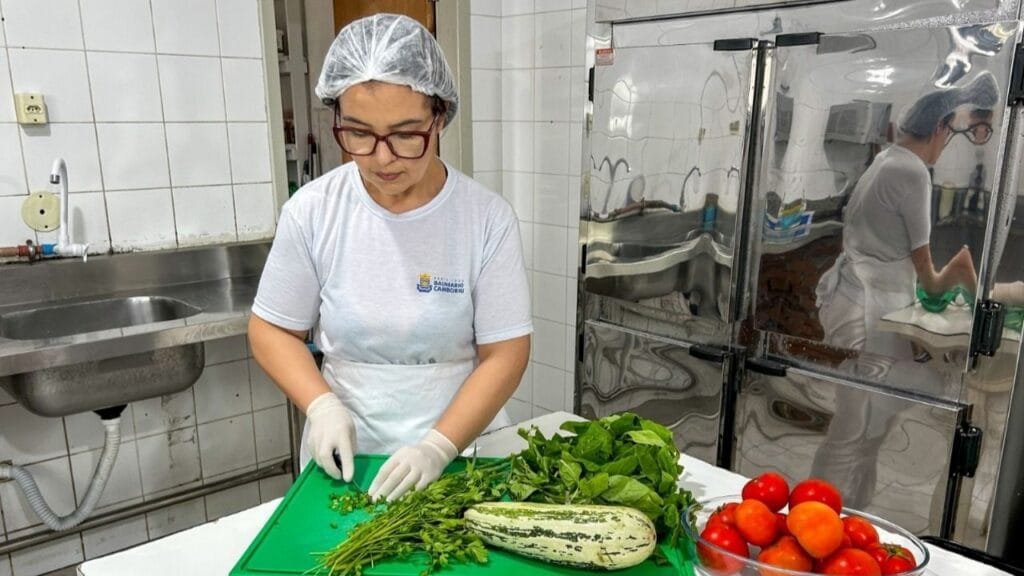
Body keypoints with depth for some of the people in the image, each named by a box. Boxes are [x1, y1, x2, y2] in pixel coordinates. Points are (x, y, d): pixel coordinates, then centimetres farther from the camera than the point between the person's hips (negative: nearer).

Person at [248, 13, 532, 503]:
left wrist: (440, 445, -20)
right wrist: (322, 405, -13)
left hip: (462, 448, -1)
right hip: (345, 454, 1)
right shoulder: (311, 211, -7)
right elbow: (272, 330, 2)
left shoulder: (487, 216, -11)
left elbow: (505, 353, -9)